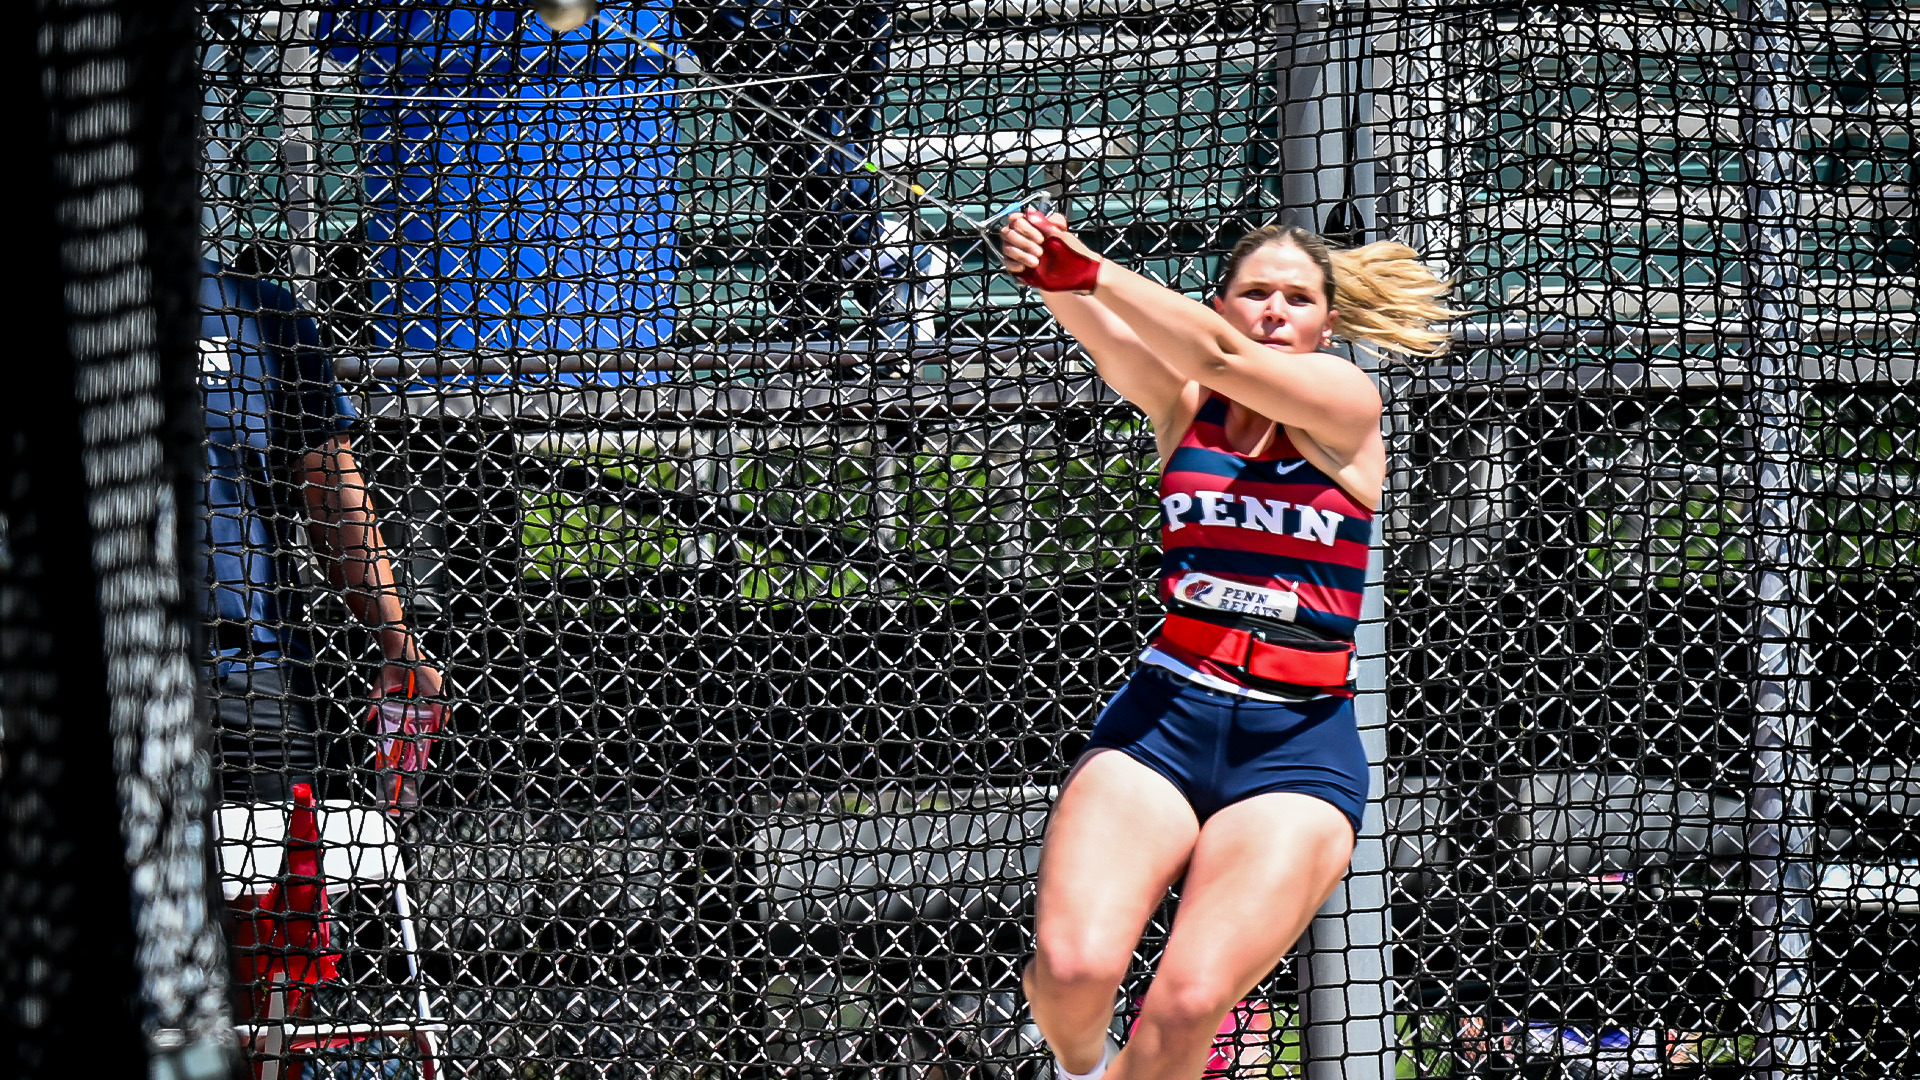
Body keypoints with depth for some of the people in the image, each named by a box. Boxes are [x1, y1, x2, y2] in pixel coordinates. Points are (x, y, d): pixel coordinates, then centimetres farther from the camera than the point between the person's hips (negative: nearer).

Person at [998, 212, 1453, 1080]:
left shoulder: (1345, 404, 2)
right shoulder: (1182, 403, 10)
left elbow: (1223, 357, -15)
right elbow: (1115, 346, -12)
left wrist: (1091, 273, -26)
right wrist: (1058, 284, -34)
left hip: (1298, 746, -2)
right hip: (1164, 717, 2)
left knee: (1188, 1003, -22)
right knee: (1072, 966, -21)